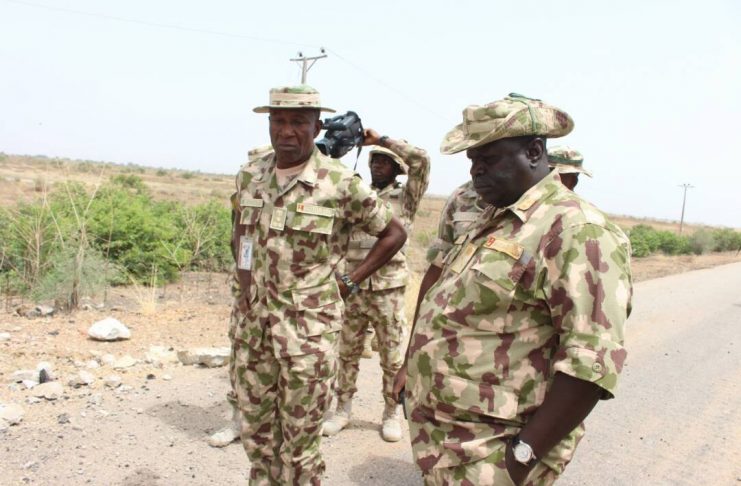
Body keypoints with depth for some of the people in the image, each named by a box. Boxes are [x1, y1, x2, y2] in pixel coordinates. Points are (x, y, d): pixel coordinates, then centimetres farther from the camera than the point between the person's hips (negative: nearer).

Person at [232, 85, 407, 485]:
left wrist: (349, 282, -5)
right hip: (253, 322, 5)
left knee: (299, 439, 7)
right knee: (256, 430, 18)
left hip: (308, 327, -5)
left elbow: (394, 233, -2)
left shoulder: (341, 184, -12)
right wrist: (244, 279, 9)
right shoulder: (250, 176, 3)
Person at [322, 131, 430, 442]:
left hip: (389, 290, -3)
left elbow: (420, 160, -10)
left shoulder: (406, 198, 3)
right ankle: (343, 410, 26)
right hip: (353, 288, 3)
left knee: (392, 357, 7)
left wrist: (379, 139, -10)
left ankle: (391, 413, 23)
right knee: (348, 353, 12)